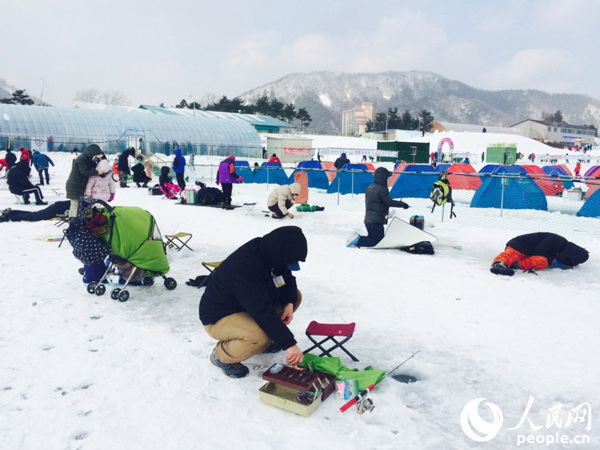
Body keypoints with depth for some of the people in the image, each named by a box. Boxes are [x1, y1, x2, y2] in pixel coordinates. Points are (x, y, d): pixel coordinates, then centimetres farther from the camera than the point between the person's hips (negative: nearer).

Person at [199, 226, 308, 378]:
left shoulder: (269, 252, -9)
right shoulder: (244, 267, -35)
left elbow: (287, 279, 5)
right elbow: (262, 311, -39)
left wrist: (289, 302, -16)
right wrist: (289, 343, -38)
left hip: (248, 306, 9)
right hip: (219, 317, -8)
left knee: (295, 296, 0)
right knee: (262, 338, -35)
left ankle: (265, 337, 13)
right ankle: (221, 355, -5)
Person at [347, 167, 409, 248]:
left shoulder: (370, 187, 14)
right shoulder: (382, 189, -14)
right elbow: (389, 202, -19)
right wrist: (402, 204, -7)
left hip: (368, 219, 9)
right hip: (376, 221, -9)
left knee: (373, 239, 19)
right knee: (378, 242, -4)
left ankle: (358, 238, 1)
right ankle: (358, 241, -14)